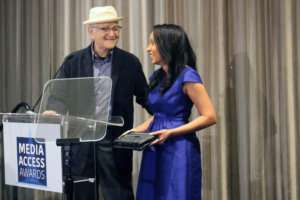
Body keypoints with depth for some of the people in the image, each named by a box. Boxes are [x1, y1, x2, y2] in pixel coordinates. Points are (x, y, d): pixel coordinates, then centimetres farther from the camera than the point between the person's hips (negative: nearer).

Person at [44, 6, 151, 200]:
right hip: (80, 144, 2)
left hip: (116, 145, -1)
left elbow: (145, 97, 6)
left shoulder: (130, 62, 3)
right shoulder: (73, 61, 4)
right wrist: (52, 112, -18)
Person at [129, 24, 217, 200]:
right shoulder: (157, 77, 13)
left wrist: (170, 132, -18)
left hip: (179, 151, -7)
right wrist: (136, 131, 6)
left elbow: (210, 117, -15)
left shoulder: (187, 76, -11)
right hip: (155, 152, 7)